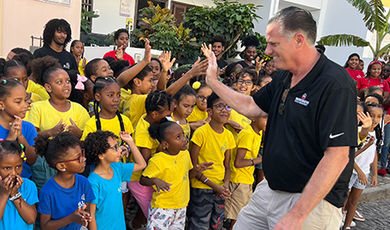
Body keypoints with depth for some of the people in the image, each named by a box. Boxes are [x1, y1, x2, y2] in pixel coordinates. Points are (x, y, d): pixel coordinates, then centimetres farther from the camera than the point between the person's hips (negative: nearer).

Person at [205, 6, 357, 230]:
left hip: (312, 200, -8)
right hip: (270, 190, 8)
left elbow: (337, 157, -26)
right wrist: (213, 81, 16)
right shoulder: (283, 77, 6)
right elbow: (251, 107, 18)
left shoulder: (335, 84, -21)